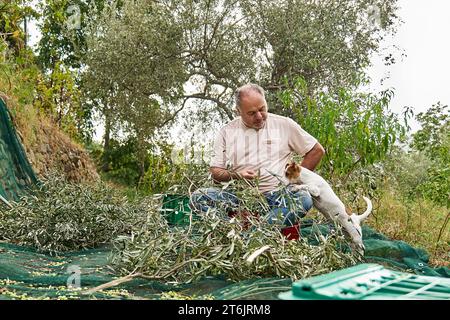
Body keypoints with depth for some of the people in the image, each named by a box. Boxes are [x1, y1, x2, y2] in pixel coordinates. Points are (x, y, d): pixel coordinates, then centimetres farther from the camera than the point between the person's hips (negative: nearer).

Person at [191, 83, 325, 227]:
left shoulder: (284, 124, 7)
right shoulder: (226, 131, 10)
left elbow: (317, 151, 12)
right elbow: (215, 171, 11)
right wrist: (236, 176, -10)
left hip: (276, 194, -1)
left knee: (304, 198, -33)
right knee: (198, 197, -23)